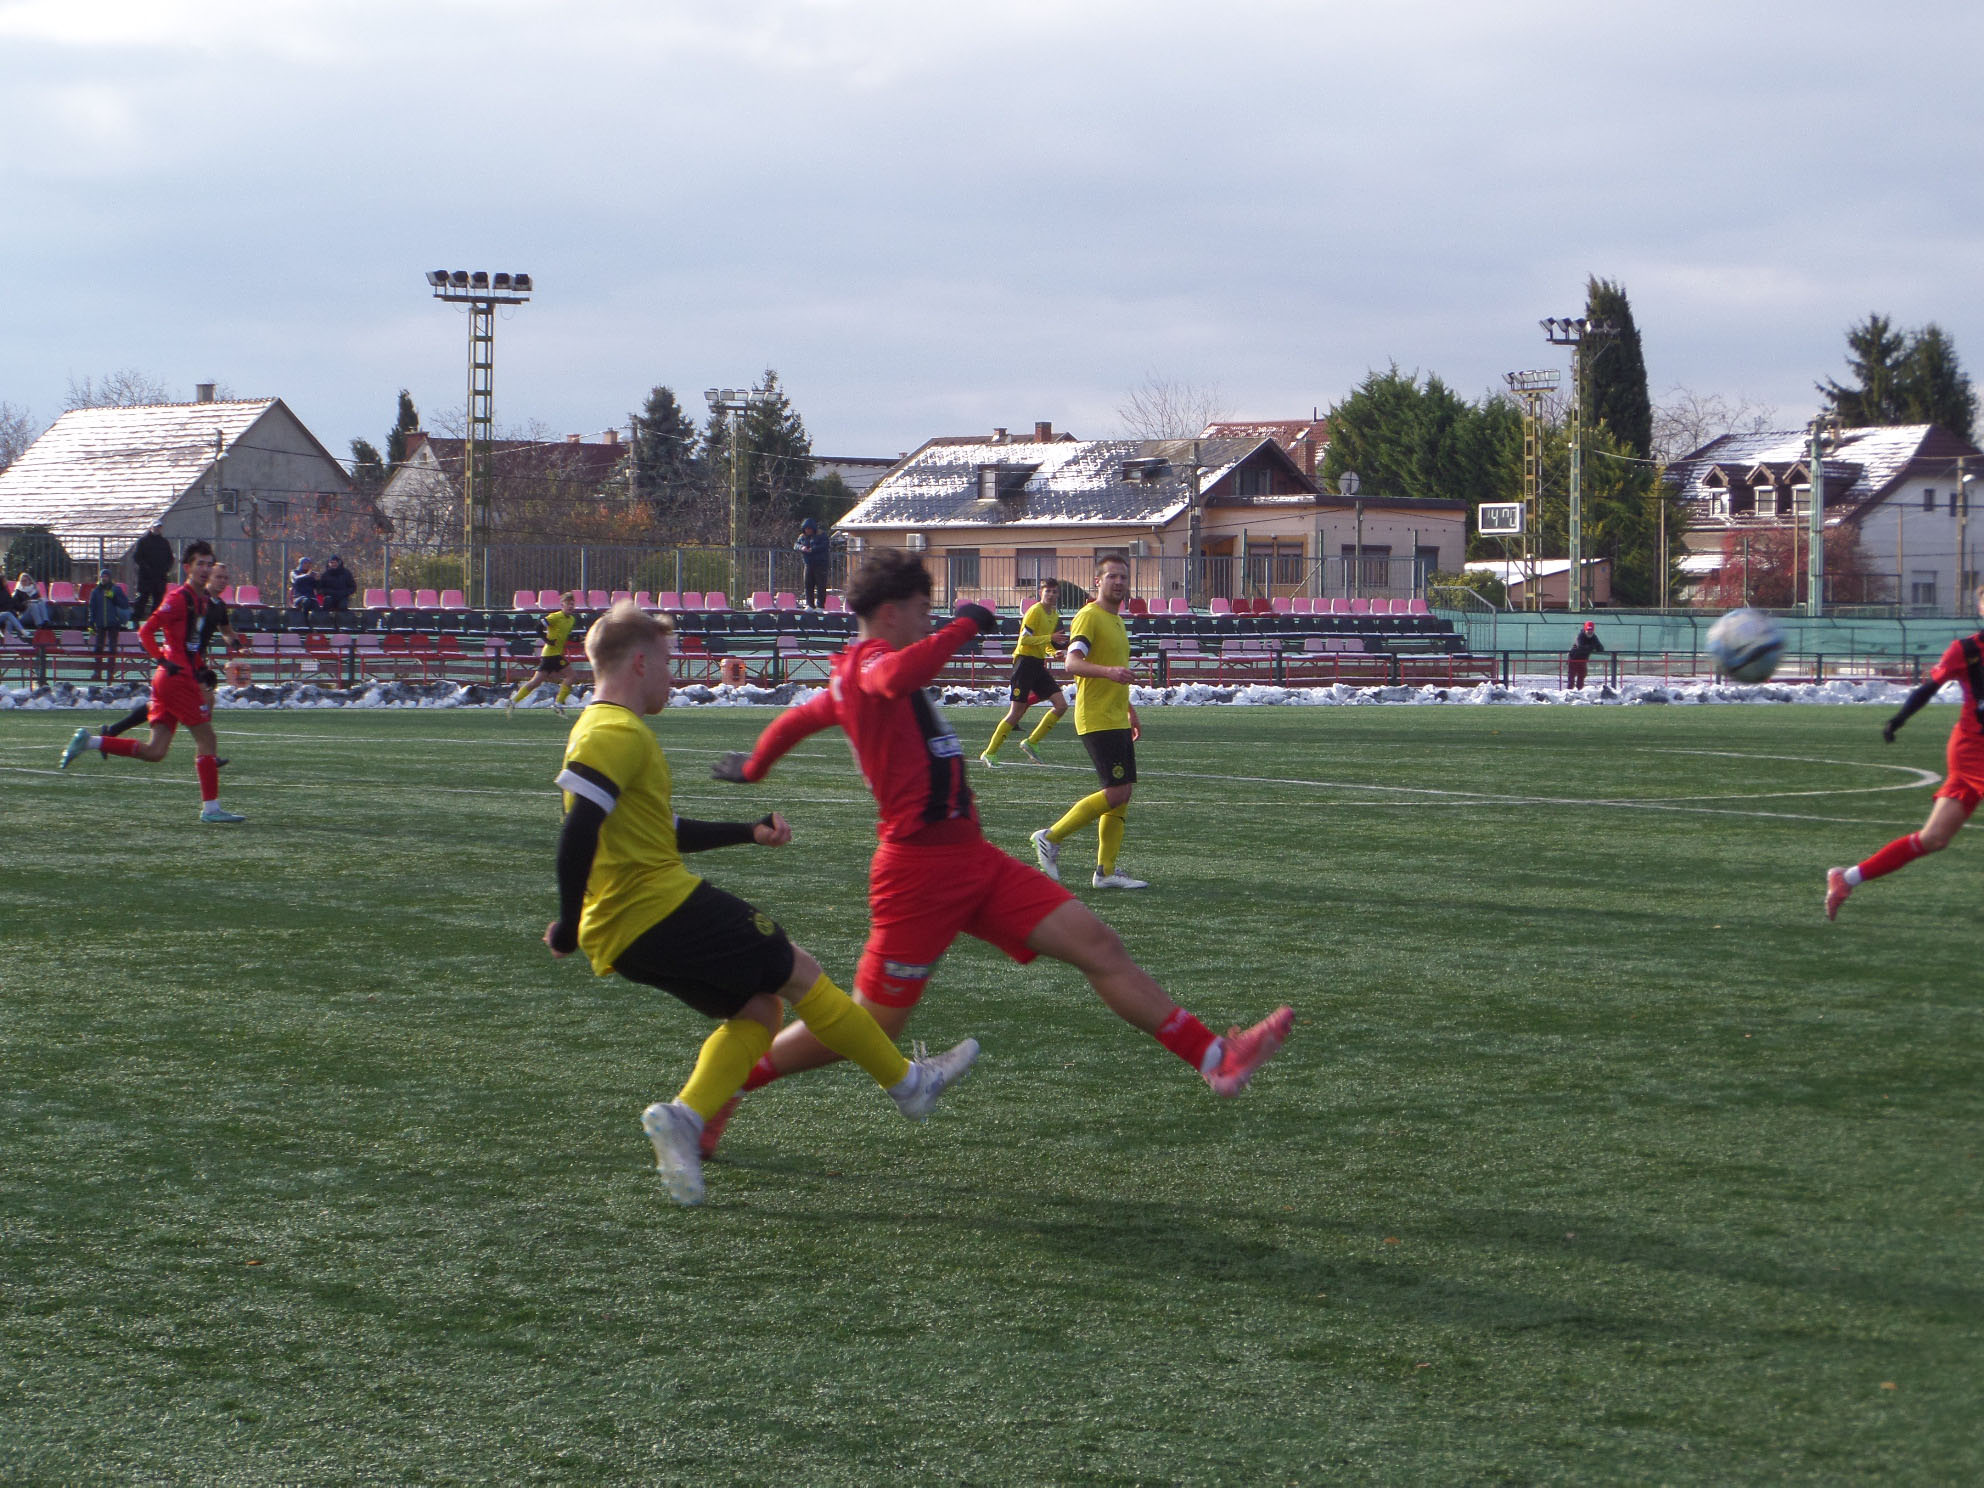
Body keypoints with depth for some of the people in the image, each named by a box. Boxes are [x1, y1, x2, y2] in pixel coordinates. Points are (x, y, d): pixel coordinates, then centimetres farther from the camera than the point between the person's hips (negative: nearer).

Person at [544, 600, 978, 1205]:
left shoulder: (601, 731, 22)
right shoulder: (618, 733, -13)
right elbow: (578, 830, -25)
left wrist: (747, 831, 26)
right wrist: (569, 922, -24)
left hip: (622, 938, 11)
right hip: (662, 905, -11)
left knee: (757, 1007, 12)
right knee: (798, 973, 1)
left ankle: (685, 1116, -6)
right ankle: (908, 1082, 11)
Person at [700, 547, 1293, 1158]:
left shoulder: (853, 682, 19)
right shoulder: (870, 662, -12)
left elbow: (796, 719, 36)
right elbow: (899, 677, -38)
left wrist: (752, 767, 54)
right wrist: (964, 626, -26)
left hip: (970, 857, 10)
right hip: (923, 865, -10)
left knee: (1096, 944, 1)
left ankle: (1215, 1058, -1)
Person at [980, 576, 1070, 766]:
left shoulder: (1054, 614, 14)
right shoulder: (1035, 611, -12)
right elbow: (1025, 638, -18)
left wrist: (1053, 651, 5)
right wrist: (1050, 638, -24)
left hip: (1039, 664, 8)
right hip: (1025, 660, -8)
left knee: (1061, 704, -3)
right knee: (1017, 712, -9)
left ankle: (1030, 742, 5)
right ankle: (989, 753, 0)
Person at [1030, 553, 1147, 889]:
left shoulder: (1116, 620, 20)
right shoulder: (1088, 617, -10)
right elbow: (1073, 662, -25)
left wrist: (1130, 711, 32)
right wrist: (1108, 671, -40)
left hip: (1116, 720, 10)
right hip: (1097, 720, -10)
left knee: (1122, 793, 6)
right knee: (1117, 792, -14)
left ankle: (1106, 871, 9)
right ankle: (1051, 838, -4)